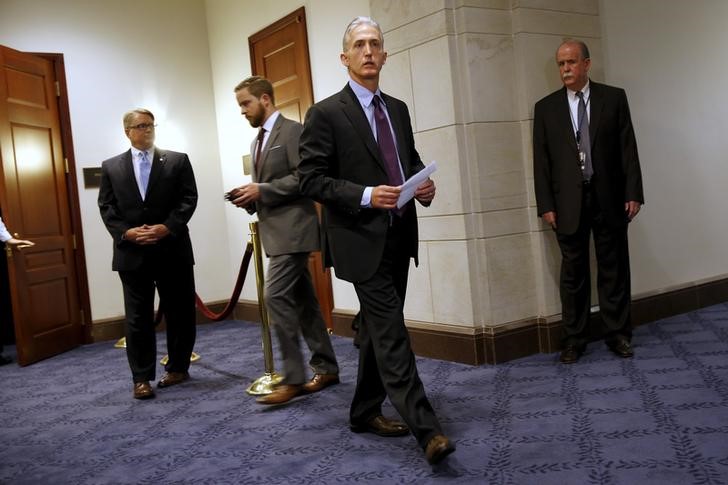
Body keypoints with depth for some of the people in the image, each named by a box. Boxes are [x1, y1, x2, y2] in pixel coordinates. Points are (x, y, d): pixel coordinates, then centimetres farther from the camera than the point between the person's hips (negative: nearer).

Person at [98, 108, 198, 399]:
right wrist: (125, 233, -11)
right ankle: (142, 378, 7)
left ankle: (178, 368, 22)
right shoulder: (111, 167, 11)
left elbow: (189, 198, -2)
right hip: (132, 252, 1)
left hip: (172, 249, 0)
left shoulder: (177, 160, 6)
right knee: (138, 318, 2)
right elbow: (106, 207, 6)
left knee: (179, 313, 7)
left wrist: (168, 227, -16)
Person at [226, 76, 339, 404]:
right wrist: (250, 197, 5)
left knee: (276, 297, -14)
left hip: (292, 228, -9)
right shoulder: (257, 142, 20)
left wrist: (261, 190, -17)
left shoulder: (292, 130, -7)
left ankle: (293, 378, -7)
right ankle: (326, 368, 18)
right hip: (275, 230, 9)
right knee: (303, 301, 10)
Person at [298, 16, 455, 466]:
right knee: (391, 332, -10)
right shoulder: (326, 113, -6)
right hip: (362, 239, -7)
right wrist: (366, 196, -22)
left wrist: (424, 185, -2)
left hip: (399, 236, 7)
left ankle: (365, 412, 29)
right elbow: (312, 179, -10)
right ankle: (426, 428, -8)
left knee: (378, 329, 14)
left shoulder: (398, 109, 13)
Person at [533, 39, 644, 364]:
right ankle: (574, 338, 12)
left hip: (609, 198, 0)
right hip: (568, 202, 0)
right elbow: (541, 160, 3)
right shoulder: (546, 107, 6)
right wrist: (545, 204, -3)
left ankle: (618, 334, 17)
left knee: (614, 268, 6)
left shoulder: (614, 98, 5)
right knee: (573, 273, 5)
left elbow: (628, 149, 2)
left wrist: (633, 193, -4)